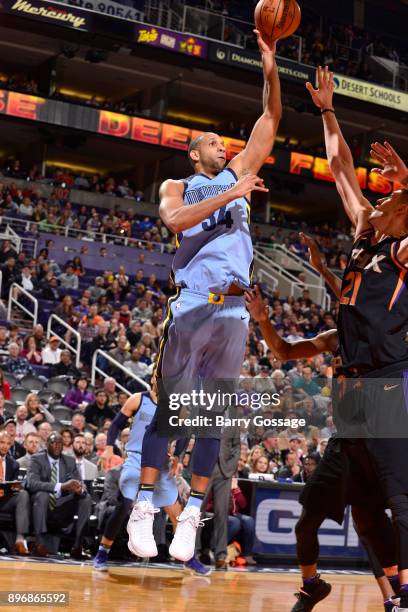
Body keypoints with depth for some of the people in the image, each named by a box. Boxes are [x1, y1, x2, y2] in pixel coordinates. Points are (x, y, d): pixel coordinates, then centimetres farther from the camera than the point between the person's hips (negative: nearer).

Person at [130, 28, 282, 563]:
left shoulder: (239, 174, 21)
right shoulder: (177, 186, 11)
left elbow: (272, 119, 16)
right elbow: (174, 220, -12)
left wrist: (271, 72, 4)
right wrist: (230, 195, -15)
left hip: (234, 312, 4)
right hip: (193, 306, -4)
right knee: (167, 409, -3)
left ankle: (192, 514, 8)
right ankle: (144, 509, 1)